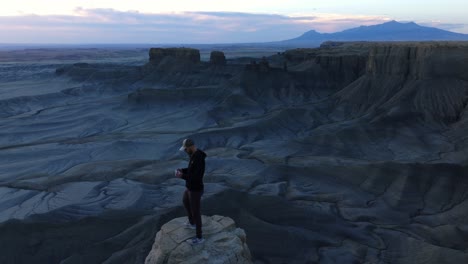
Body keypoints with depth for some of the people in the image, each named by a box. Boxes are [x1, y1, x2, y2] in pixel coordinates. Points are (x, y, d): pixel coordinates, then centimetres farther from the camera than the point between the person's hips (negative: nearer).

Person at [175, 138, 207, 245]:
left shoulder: (199, 159, -34)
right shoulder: (194, 155, 0)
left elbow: (197, 178, -33)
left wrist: (182, 176, -25)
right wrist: (182, 170, 1)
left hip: (195, 190, -10)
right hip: (191, 187, 10)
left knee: (195, 213, 7)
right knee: (185, 202, 34)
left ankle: (199, 237, 26)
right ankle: (192, 223, 55)